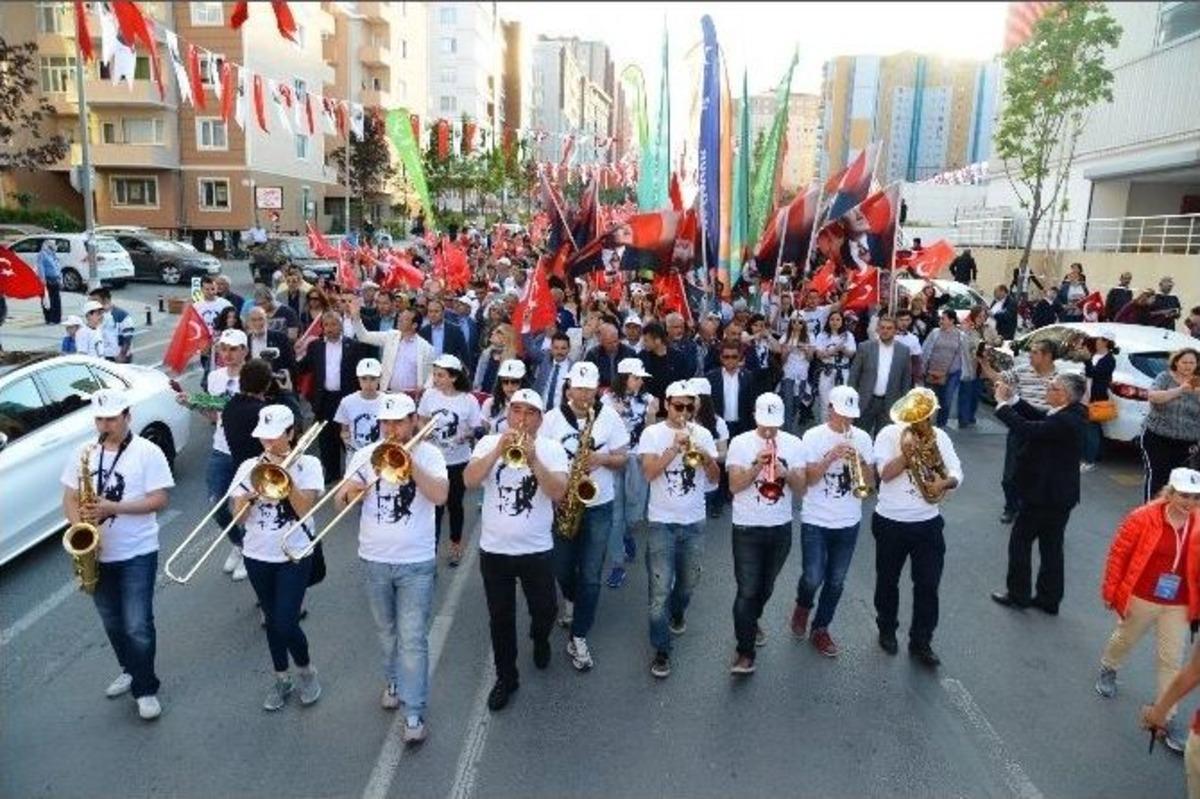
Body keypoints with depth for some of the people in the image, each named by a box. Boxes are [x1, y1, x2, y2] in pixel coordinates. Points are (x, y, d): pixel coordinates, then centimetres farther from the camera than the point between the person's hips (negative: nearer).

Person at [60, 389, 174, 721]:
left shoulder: (148, 452, -11)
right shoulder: (84, 453, 3)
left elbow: (159, 500, -14)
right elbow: (70, 497, 6)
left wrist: (113, 507, -24)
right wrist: (79, 525, -13)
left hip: (137, 553, -5)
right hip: (96, 553, 5)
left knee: (138, 626, -3)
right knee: (113, 623, 19)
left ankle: (145, 689, 12)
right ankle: (130, 670, 40)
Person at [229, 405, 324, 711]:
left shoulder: (307, 464, -5)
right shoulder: (249, 467, 3)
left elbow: (305, 508, -16)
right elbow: (238, 515, -1)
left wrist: (285, 474, -20)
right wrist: (251, 493, -19)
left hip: (295, 555, -3)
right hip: (257, 556, 4)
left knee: (286, 624, -8)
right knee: (272, 621, 13)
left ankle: (307, 671, 19)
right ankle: (281, 679, 31)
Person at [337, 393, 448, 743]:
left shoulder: (429, 454, -7)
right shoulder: (365, 455, 0)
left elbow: (440, 495, -22)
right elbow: (341, 503, -2)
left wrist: (410, 462, -25)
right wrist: (350, 491, -24)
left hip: (416, 563, -3)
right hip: (374, 560, 3)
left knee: (413, 639, -2)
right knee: (386, 631, 21)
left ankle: (414, 713, 5)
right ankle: (394, 680, 44)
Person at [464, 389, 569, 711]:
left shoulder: (552, 448, -5)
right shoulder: (488, 442, -2)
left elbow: (558, 493, -17)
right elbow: (469, 481, -16)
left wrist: (533, 459, -27)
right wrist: (499, 450, -25)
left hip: (537, 550, -1)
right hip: (494, 549, 1)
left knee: (544, 610, 12)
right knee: (500, 619, 10)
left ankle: (540, 639, 46)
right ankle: (506, 677, 28)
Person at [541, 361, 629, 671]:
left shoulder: (609, 416, -4)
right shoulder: (552, 418, -5)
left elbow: (621, 458, 1)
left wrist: (602, 458, -19)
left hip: (598, 506, -1)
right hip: (561, 503, 1)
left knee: (590, 576, 0)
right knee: (562, 569, 16)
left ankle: (578, 638, 11)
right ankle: (570, 601, 49)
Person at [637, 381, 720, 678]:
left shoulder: (703, 434, 4)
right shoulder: (652, 433, -6)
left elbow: (715, 477, 4)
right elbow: (649, 473, -17)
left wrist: (705, 457, -16)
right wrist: (675, 447, -23)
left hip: (694, 521, 4)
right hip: (662, 522, -4)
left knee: (689, 580, 19)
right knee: (660, 590, -6)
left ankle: (677, 614, 49)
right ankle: (661, 652, 5)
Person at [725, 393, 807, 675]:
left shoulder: (794, 444, 0)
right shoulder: (740, 443, -8)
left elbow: (800, 490, -2)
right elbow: (734, 486, -13)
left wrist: (787, 474, -22)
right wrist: (757, 466, -26)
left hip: (781, 527, 4)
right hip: (747, 528, -3)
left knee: (766, 586, 20)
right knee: (747, 590, -5)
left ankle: (751, 621, 46)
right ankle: (745, 651, 3)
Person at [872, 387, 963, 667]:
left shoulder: (940, 437, 0)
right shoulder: (889, 434, -12)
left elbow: (956, 474, 0)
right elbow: (885, 474, -21)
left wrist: (944, 482, -21)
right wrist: (906, 453, -34)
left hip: (928, 523, 2)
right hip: (891, 522, -2)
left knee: (928, 585, 4)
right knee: (887, 580, 15)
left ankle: (921, 642, 18)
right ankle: (887, 629, 36)